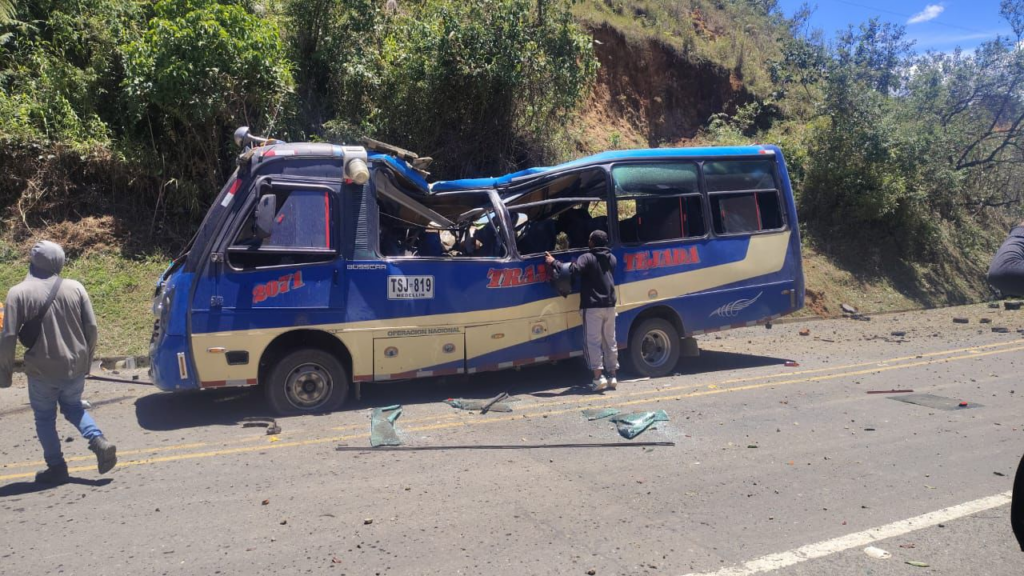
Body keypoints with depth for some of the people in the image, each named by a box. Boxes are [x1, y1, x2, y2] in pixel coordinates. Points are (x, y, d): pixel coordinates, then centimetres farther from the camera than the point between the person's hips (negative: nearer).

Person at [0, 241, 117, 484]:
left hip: (42, 370, -3)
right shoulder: (75, 288, -2)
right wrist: (86, 359, 13)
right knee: (73, 407, 23)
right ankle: (99, 441, 1)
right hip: (75, 366, 3)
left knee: (44, 418, 14)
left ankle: (56, 467, 16)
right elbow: (91, 327, 0)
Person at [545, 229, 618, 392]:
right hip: (609, 305, 7)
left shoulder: (587, 258, -10)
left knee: (592, 341, -4)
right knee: (610, 341, 11)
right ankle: (612, 376, 12)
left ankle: (598, 378, -10)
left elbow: (573, 270, -26)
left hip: (592, 306, -7)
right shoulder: (612, 258, 15)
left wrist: (553, 263, -15)